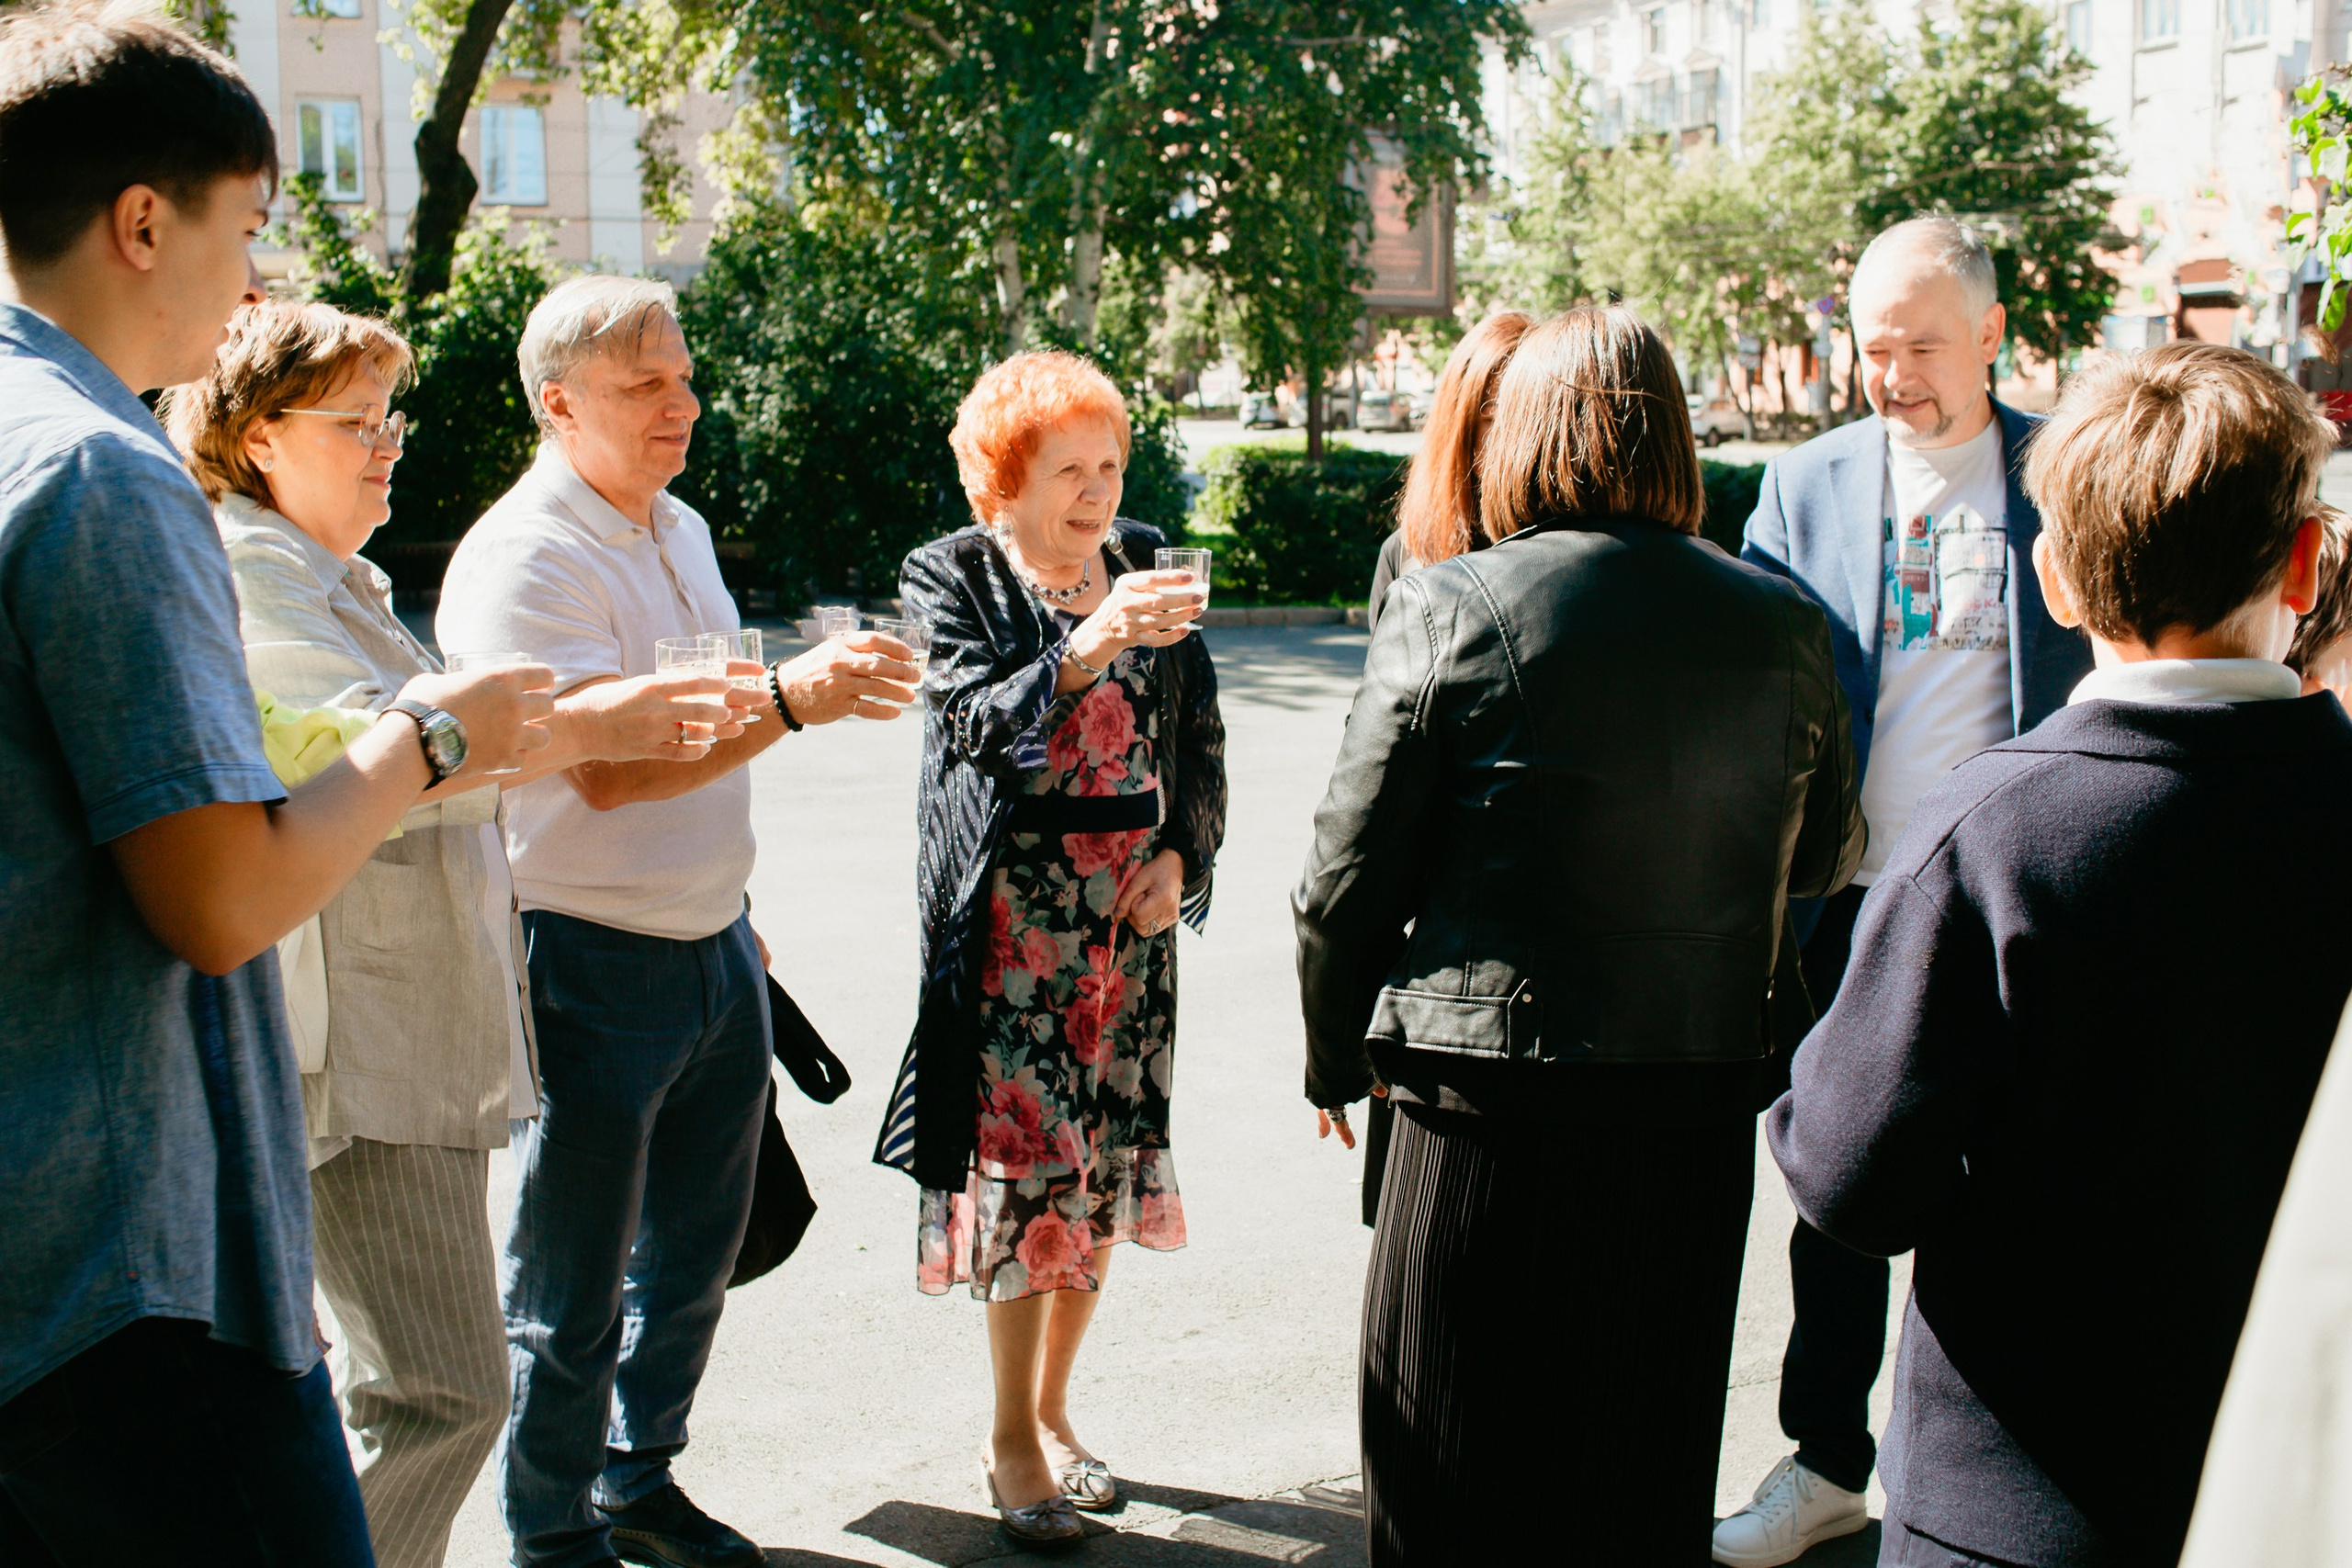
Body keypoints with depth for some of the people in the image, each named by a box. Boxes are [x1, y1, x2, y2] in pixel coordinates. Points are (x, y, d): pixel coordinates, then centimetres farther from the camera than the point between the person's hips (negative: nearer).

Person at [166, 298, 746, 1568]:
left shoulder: (331, 574, 22)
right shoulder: (244, 570, -11)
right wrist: (582, 726, -24)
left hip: (415, 1030, 11)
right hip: (359, 1046, -11)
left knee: (418, 1385, 16)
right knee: (444, 1393, -12)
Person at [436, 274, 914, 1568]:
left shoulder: (681, 528, 12)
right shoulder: (522, 561, -16)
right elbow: (604, 766, -28)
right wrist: (788, 696, -38)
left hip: (715, 955, 8)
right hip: (592, 969, -8)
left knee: (692, 1256, 18)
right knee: (572, 1292, 4)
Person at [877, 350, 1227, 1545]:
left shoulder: (1142, 564, 9)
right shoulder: (950, 579, -3)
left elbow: (1200, 737, 14)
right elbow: (981, 722, -19)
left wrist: (1183, 855, 1)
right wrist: (1090, 646, -33)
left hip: (1131, 915, 4)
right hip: (1011, 919, -4)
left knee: (1105, 1170, 8)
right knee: (1025, 1165, -6)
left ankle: (1051, 1410, 27)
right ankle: (1011, 1442, 12)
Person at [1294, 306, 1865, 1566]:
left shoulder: (1445, 609, -10)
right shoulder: (1782, 627, 0)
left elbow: (1346, 884, -7)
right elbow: (1826, 859, 13)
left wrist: (1336, 1063, 9)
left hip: (1487, 1108, -3)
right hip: (1697, 1103, 3)